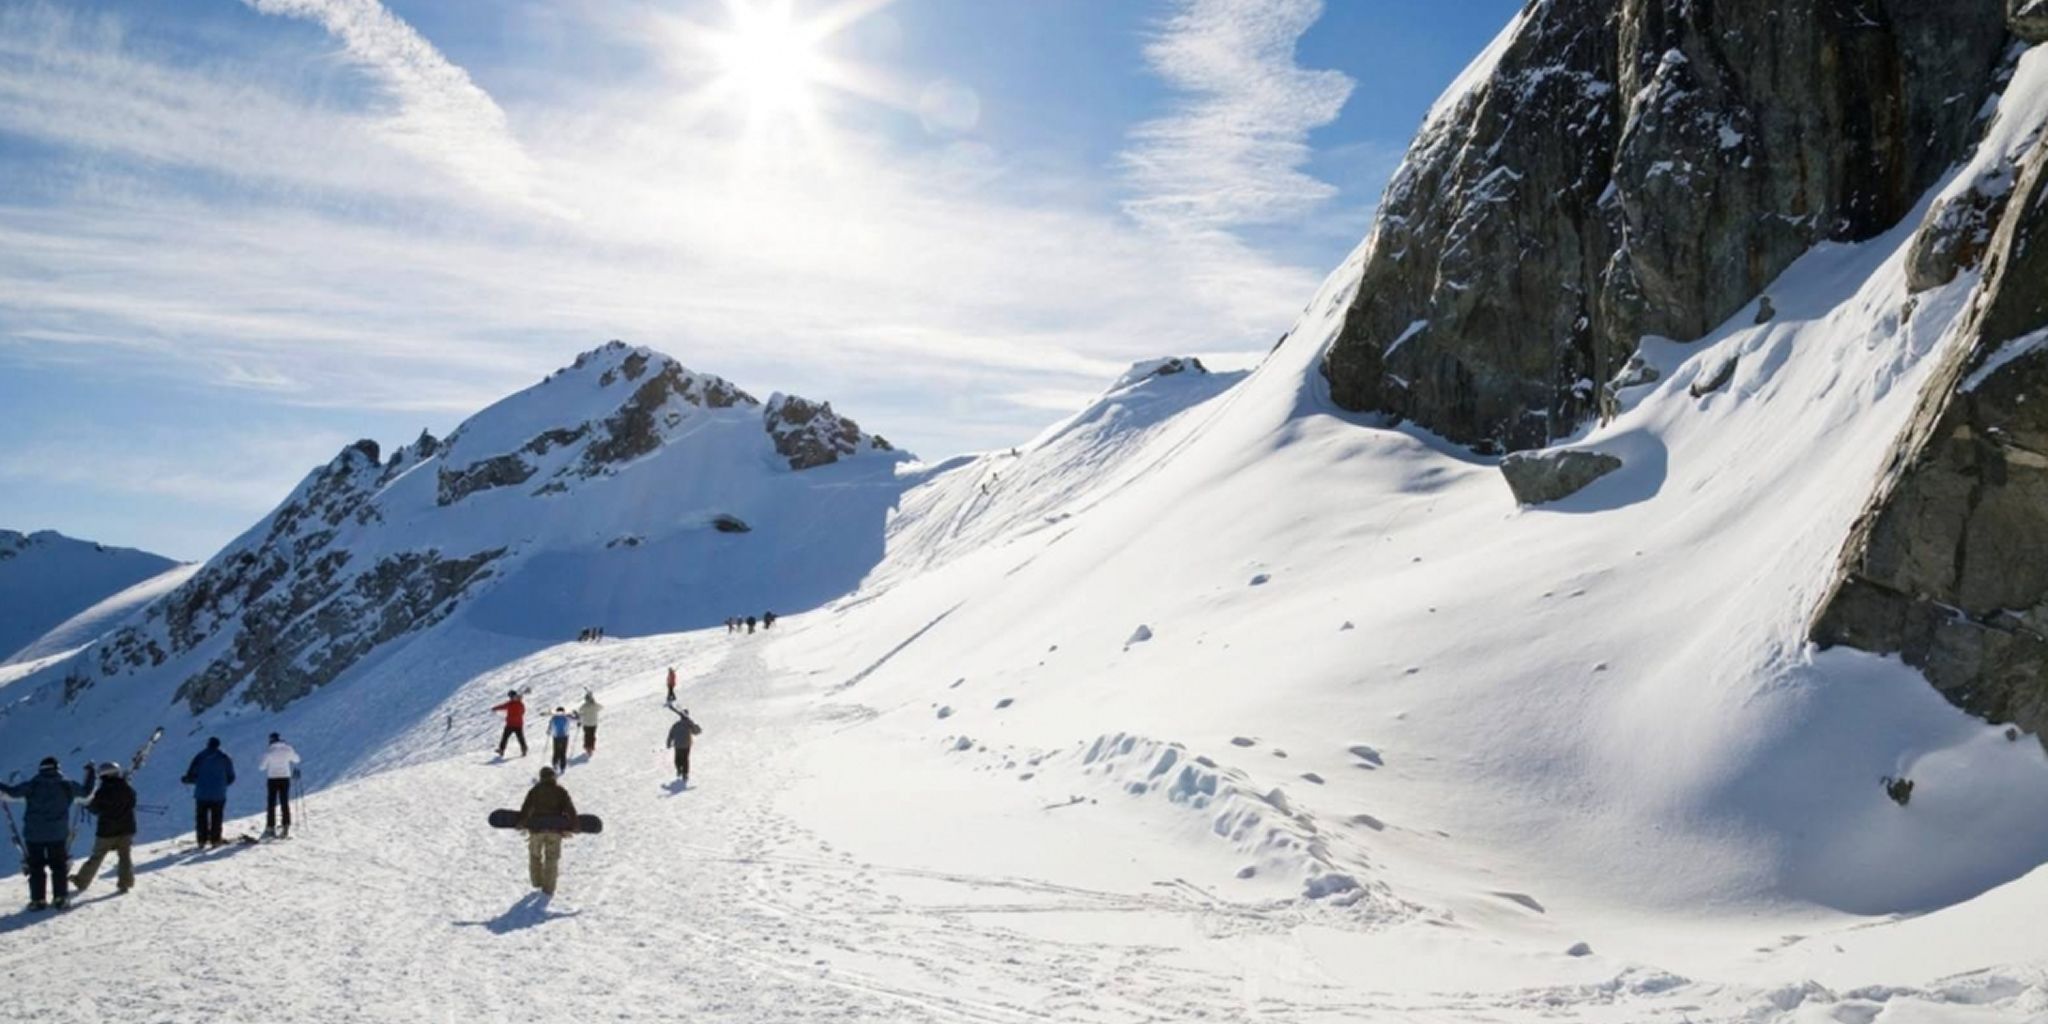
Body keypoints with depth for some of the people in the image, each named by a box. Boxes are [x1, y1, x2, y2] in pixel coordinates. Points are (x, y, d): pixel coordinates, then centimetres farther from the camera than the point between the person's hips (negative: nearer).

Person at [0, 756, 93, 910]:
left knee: (36, 868, 7)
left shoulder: (31, 786, -5)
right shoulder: (67, 786, 0)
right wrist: (90, 772, 27)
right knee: (60, 866, 10)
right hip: (59, 834, 1)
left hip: (34, 835, -1)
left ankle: (38, 900, 4)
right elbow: (86, 793, 15)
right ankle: (61, 898, 6)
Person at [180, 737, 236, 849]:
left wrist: (186, 780, 18)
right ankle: (215, 839, 5)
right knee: (216, 818, 6)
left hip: (202, 794, 0)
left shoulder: (200, 757, -3)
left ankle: (202, 840, 6)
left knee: (202, 818, 8)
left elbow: (192, 775, -4)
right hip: (218, 795, 0)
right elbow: (230, 777, 4)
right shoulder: (225, 758, 0)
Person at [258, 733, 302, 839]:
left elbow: (262, 767, -5)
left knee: (271, 804, 5)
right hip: (285, 778, 2)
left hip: (272, 779, -2)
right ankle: (286, 828, 3)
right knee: (285, 804, 7)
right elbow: (296, 759, 14)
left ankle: (270, 828, 3)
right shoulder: (287, 749, -1)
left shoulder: (269, 750, -9)